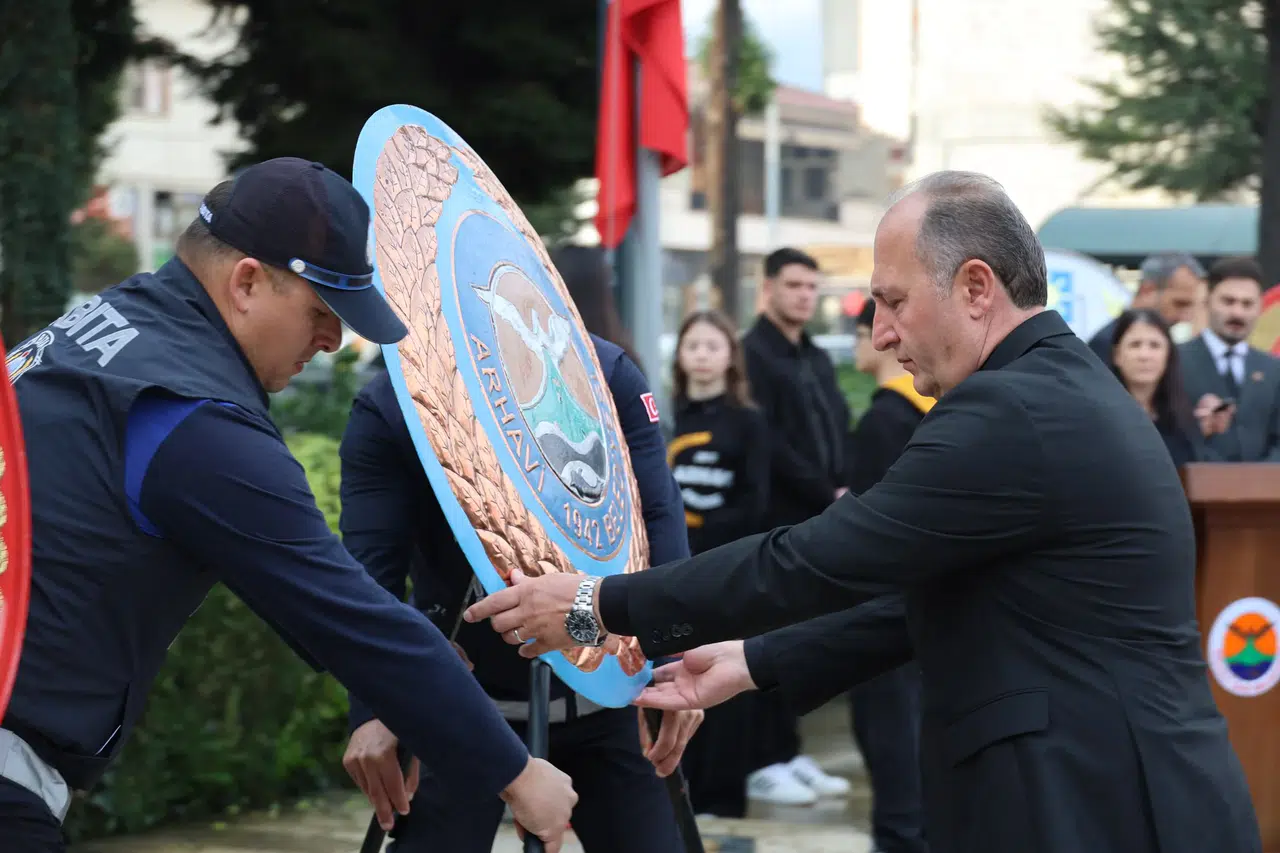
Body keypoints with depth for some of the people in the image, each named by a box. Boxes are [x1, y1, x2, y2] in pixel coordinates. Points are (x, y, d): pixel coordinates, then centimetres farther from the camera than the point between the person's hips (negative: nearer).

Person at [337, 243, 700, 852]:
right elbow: (373, 566, -18)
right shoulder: (386, 409, -10)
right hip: (465, 705, -1)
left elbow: (656, 518, -13)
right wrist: (373, 707, -31)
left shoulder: (606, 374, -7)